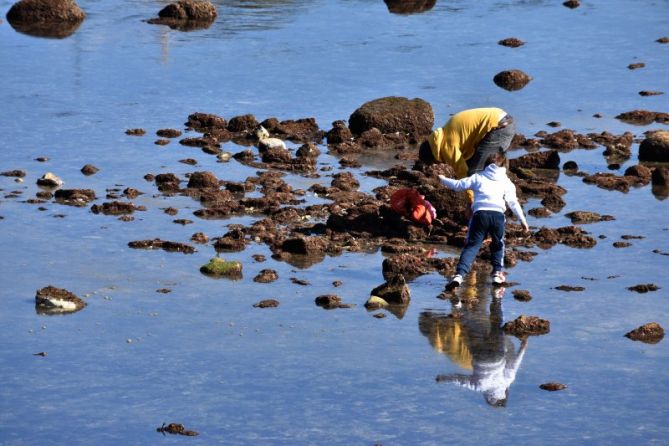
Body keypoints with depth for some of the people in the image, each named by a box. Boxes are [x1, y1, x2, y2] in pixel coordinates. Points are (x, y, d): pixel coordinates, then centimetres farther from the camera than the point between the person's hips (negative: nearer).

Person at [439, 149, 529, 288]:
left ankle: (459, 274, -18)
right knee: (498, 245, 24)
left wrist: (443, 180, 36)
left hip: (480, 214, -1)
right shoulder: (506, 182, 19)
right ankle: (497, 272, 13)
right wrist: (523, 220, 22)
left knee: (471, 245, -2)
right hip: (498, 215, 1)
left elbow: (458, 185, 19)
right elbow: (513, 203, 16)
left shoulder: (478, 177, 18)